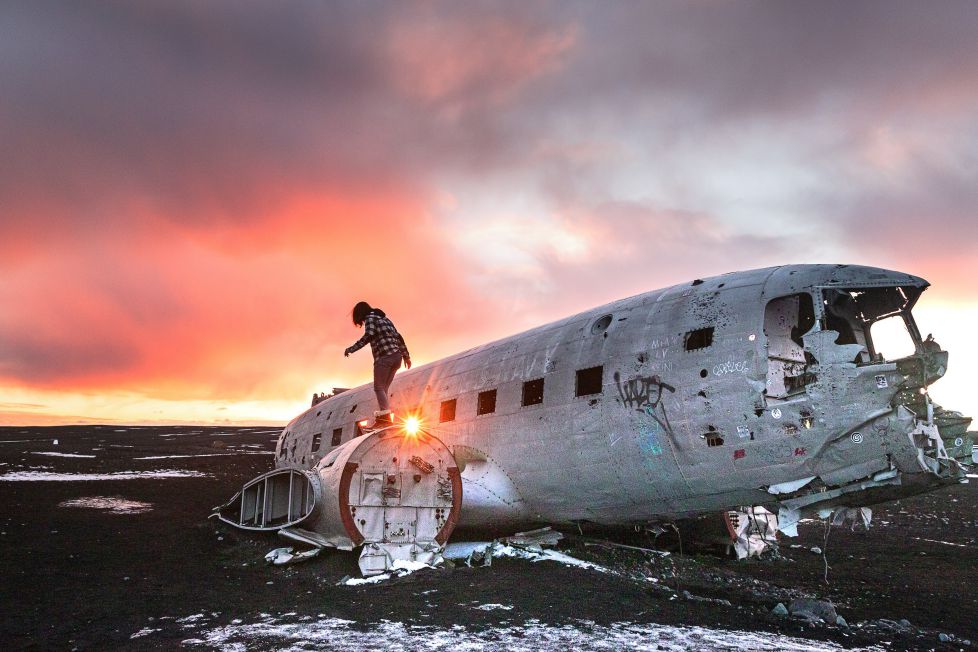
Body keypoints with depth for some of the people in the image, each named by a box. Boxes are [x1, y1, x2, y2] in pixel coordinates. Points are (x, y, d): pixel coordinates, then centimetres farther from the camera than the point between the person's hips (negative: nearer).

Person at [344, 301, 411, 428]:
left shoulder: (370, 318, 3)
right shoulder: (385, 319, 27)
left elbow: (369, 336, -14)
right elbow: (399, 338, 24)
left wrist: (351, 349, -10)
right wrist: (406, 356, 25)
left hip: (384, 356, -8)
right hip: (397, 356, 8)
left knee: (379, 388, -10)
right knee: (383, 389, 8)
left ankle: (385, 416, -24)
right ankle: (382, 417, -1)